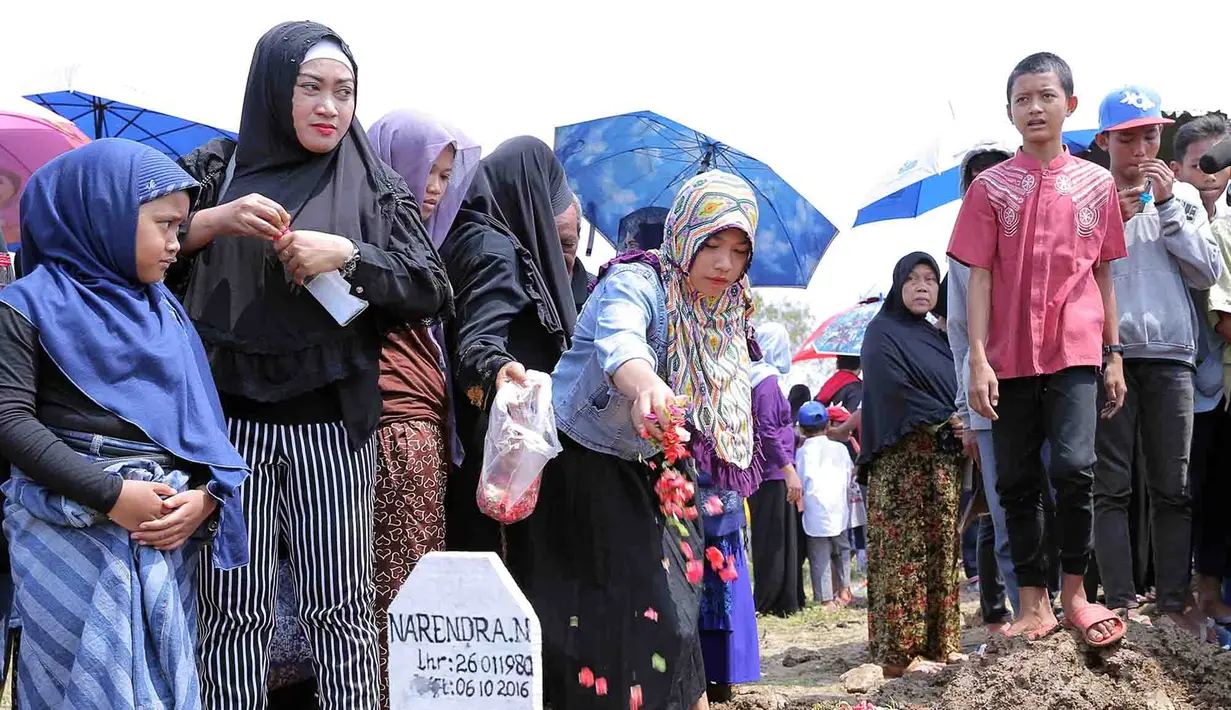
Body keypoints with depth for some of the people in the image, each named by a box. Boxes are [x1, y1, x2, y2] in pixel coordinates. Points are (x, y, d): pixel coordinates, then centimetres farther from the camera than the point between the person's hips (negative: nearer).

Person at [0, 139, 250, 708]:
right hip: (71, 538, -5)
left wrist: (205, 496, -5)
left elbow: (203, 415, 14)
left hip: (170, 532, 5)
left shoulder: (166, 311, 17)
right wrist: (110, 494, -17)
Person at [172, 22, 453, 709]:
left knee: (342, 608, 1)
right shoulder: (217, 168, 8)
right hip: (229, 421, 0)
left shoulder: (374, 184, 9)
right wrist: (216, 220, -13)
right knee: (235, 610, 1)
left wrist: (346, 255, -10)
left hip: (331, 426, 0)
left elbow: (432, 291, 4)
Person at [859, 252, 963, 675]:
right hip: (902, 459, -7)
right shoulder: (882, 333, 0)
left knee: (941, 552, 3)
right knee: (904, 553, -9)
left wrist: (963, 428, -1)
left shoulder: (935, 337, 21)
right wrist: (948, 420, -11)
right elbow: (896, 390, -11)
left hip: (944, 458, 7)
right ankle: (900, 653, -9)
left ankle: (938, 643, 7)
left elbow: (954, 391, 20)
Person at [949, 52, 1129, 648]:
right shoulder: (991, 186, 2)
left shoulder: (1096, 183, 7)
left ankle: (1074, 591, 3)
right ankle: (1034, 601, 15)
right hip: (1010, 357, 0)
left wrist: (1114, 354, 8)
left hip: (1075, 352, 0)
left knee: (1074, 468, -15)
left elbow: (1103, 274, 11)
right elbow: (979, 277, -1)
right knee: (1016, 481, 5)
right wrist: (978, 359, -8)